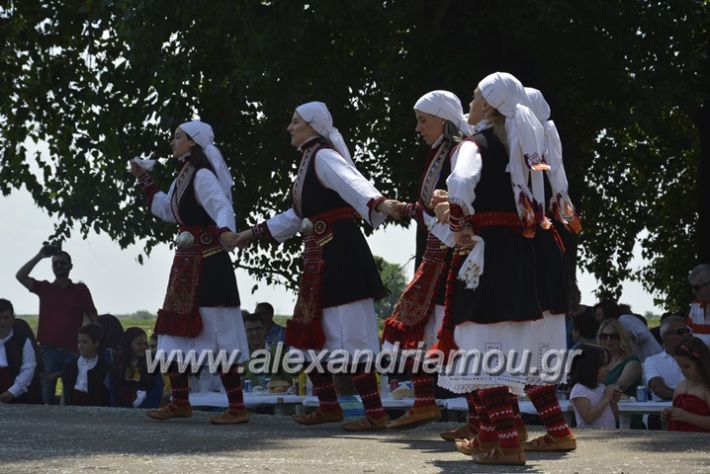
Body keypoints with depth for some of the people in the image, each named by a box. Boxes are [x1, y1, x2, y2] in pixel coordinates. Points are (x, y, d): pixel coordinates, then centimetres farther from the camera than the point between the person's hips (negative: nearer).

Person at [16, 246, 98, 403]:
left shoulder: (80, 290, 7)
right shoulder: (44, 288, 10)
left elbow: (93, 318, 5)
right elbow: (20, 276, -1)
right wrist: (39, 256, -6)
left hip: (72, 350, -1)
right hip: (48, 349, 1)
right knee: (46, 395, 1)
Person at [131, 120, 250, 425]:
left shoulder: (202, 176, -14)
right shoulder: (183, 176, 14)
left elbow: (223, 208, -28)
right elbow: (166, 210, 27)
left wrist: (225, 231, -48)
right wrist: (143, 178, 26)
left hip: (208, 264, -10)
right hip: (187, 263, 10)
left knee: (217, 335, -9)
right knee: (172, 334, 12)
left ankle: (237, 408, -6)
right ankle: (180, 402, 20)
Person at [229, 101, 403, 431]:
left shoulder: (324, 156, -11)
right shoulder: (308, 160, 19)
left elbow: (353, 183, -32)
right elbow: (299, 215, 30)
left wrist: (379, 204, -52)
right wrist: (255, 233, 35)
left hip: (339, 253, -10)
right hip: (320, 257, 10)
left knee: (349, 335, -11)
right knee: (308, 334, 15)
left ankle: (375, 413, -8)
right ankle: (329, 407, 23)